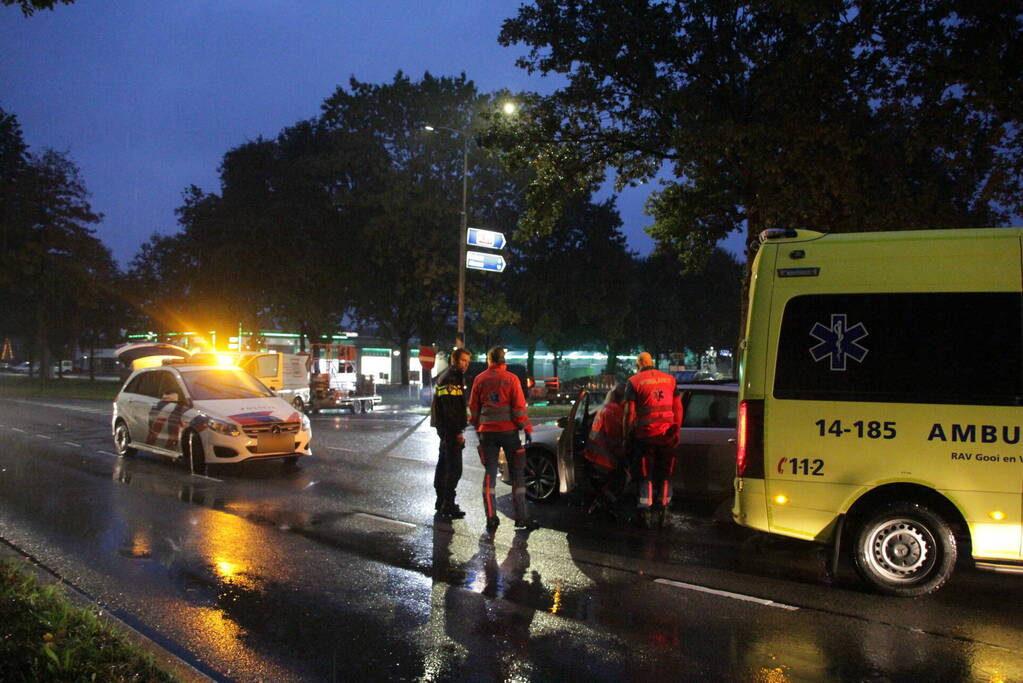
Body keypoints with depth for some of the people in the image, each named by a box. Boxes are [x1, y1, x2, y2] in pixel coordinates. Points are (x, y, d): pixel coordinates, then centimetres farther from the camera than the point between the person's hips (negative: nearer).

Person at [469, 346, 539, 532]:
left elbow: (473, 407, 9)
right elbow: (519, 407, -9)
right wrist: (527, 429, -2)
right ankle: (521, 517, 4)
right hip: (508, 430, -2)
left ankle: (491, 517, 4)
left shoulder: (480, 379, 3)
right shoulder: (511, 379, -6)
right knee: (517, 473, 6)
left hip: (487, 431, 2)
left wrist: (477, 427, 20)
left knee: (490, 473, 8)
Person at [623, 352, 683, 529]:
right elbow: (678, 408, 10)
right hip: (667, 435, 3)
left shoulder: (634, 382, -3)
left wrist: (627, 436, 1)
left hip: (645, 435, -3)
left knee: (645, 476, 6)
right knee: (665, 476, 12)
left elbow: (629, 413, -6)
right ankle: (663, 514, 15)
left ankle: (645, 516, 7)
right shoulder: (670, 379, 9)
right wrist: (677, 431, 17)